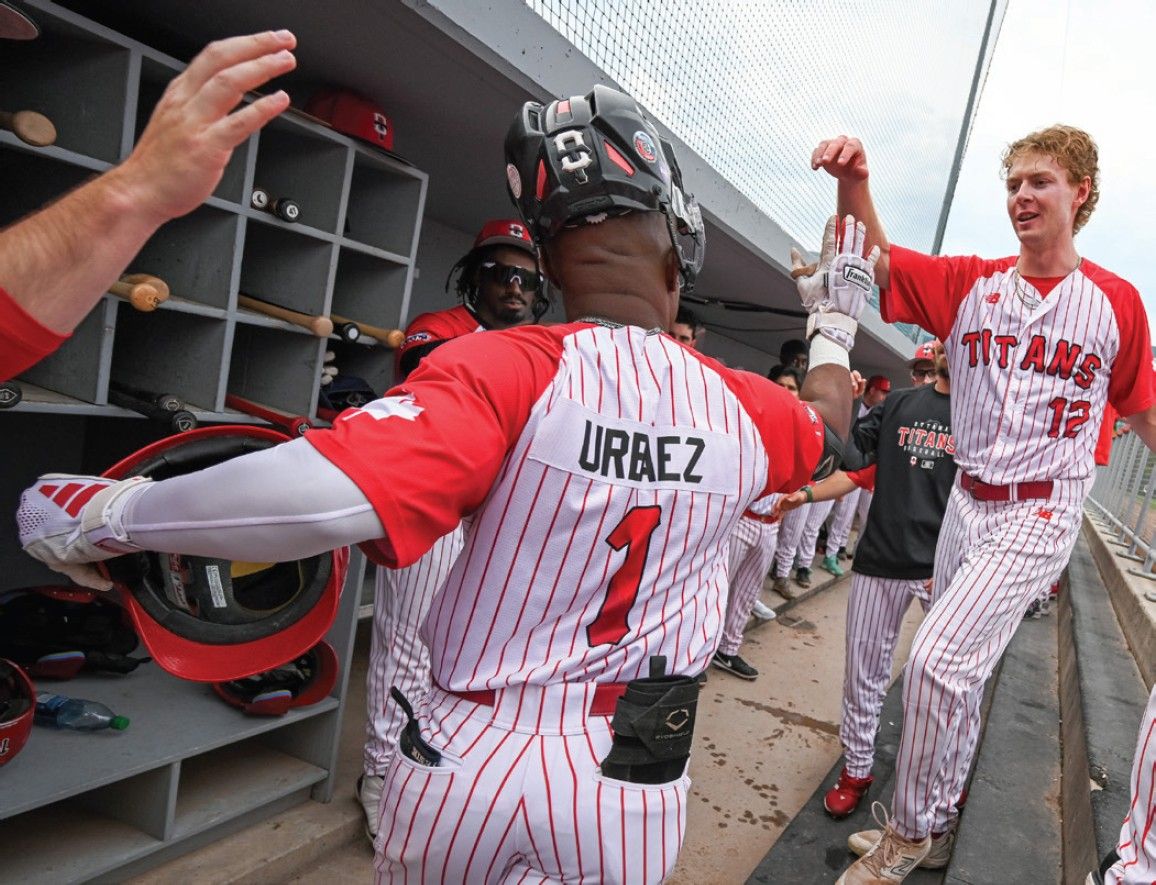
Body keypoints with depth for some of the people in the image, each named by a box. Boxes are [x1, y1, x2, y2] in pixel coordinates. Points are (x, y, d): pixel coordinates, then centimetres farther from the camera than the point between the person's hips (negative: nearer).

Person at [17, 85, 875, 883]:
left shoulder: (502, 370, -19)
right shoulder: (743, 407, -5)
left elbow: (327, 495, -33)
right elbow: (826, 430, 19)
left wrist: (105, 514, -18)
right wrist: (835, 321, 35)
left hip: (465, 763, -1)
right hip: (629, 795, 2)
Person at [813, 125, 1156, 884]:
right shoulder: (969, 283, 2)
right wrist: (855, 186, -27)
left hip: (1041, 515, -4)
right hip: (967, 504, 4)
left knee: (938, 661, -19)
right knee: (956, 677, 17)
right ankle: (940, 815, 41)